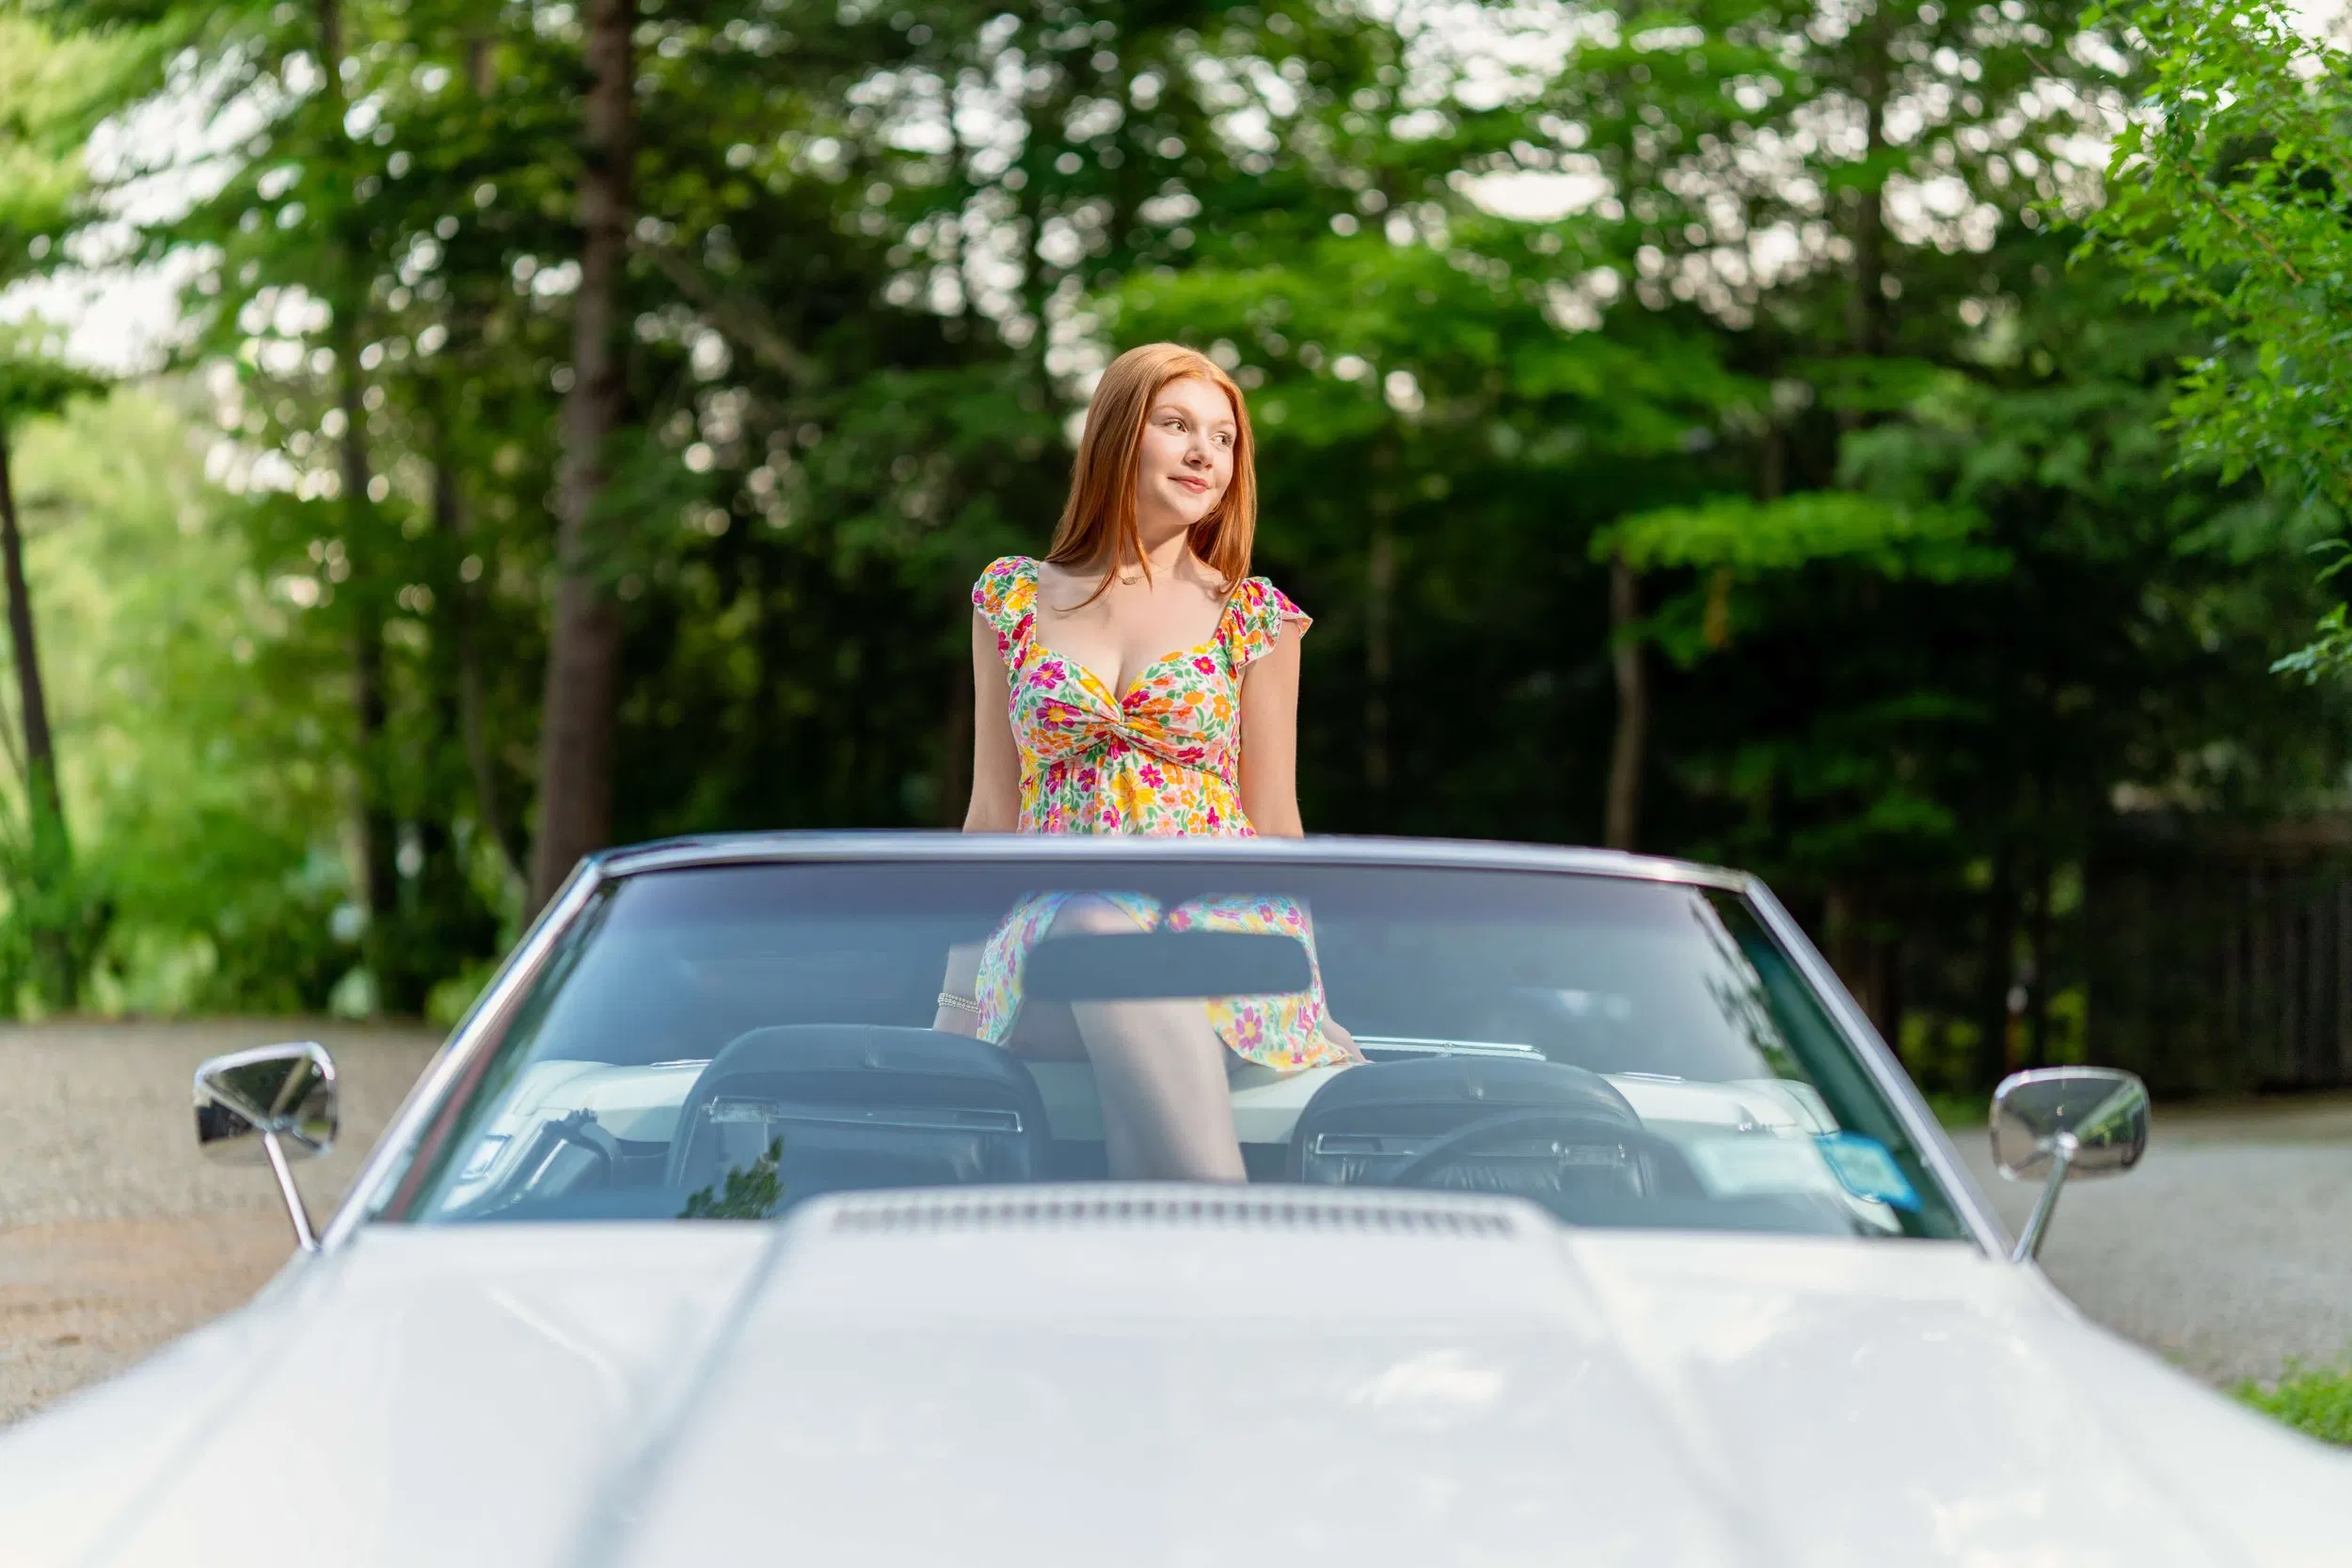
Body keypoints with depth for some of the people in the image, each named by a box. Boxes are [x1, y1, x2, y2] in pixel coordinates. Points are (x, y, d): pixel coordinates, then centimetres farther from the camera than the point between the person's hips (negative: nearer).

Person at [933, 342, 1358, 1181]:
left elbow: (1275, 827, 12)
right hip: (1052, 916, 1)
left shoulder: (1253, 617, 12)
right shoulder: (1011, 598, 16)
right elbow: (994, 812, 17)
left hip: (1223, 916, -1)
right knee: (1096, 919, -38)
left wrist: (1296, 982, 1)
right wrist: (955, 1005, 9)